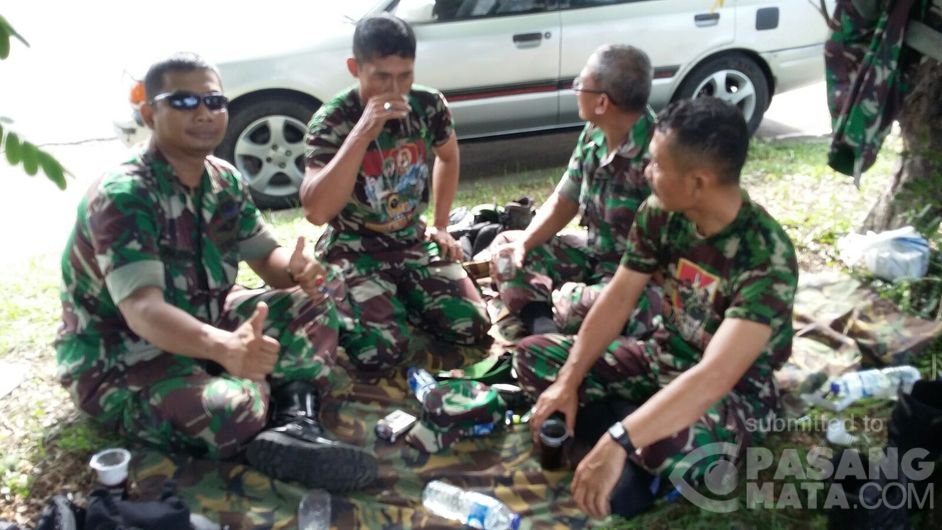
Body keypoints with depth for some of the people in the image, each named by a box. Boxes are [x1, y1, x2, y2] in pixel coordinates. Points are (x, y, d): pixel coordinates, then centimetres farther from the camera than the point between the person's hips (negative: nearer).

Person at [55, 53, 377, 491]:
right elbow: (143, 309, -37)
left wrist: (295, 269, -22)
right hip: (118, 358, -8)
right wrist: (223, 347, -57)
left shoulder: (225, 181, -1)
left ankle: (295, 423, -24)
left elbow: (266, 256, 4)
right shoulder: (121, 196, -24)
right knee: (234, 411, -38)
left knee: (316, 297, -6)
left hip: (201, 325, 8)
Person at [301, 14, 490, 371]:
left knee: (472, 327, -11)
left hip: (413, 242, 4)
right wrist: (363, 133, -37)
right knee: (379, 352, -24)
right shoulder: (333, 120, -20)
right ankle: (347, 308, 10)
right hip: (353, 252, -4)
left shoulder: (428, 106, -8)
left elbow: (448, 157, 16)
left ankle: (401, 299, 16)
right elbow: (316, 212, -33)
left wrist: (440, 226, 11)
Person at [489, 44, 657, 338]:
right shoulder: (594, 134, -2)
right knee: (506, 246, 5)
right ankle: (541, 327, -15)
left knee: (574, 304, -37)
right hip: (593, 252, 9)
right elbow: (563, 202, 7)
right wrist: (525, 243, -7)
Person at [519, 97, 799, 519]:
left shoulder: (766, 256, -31)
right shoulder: (660, 214, -12)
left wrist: (616, 443, -45)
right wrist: (568, 383, -12)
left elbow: (714, 376, -40)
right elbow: (617, 299, -5)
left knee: (674, 448, -41)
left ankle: (630, 456, -5)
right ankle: (637, 452, -12)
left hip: (735, 388, -6)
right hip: (664, 357, 7)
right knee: (532, 355, -2)